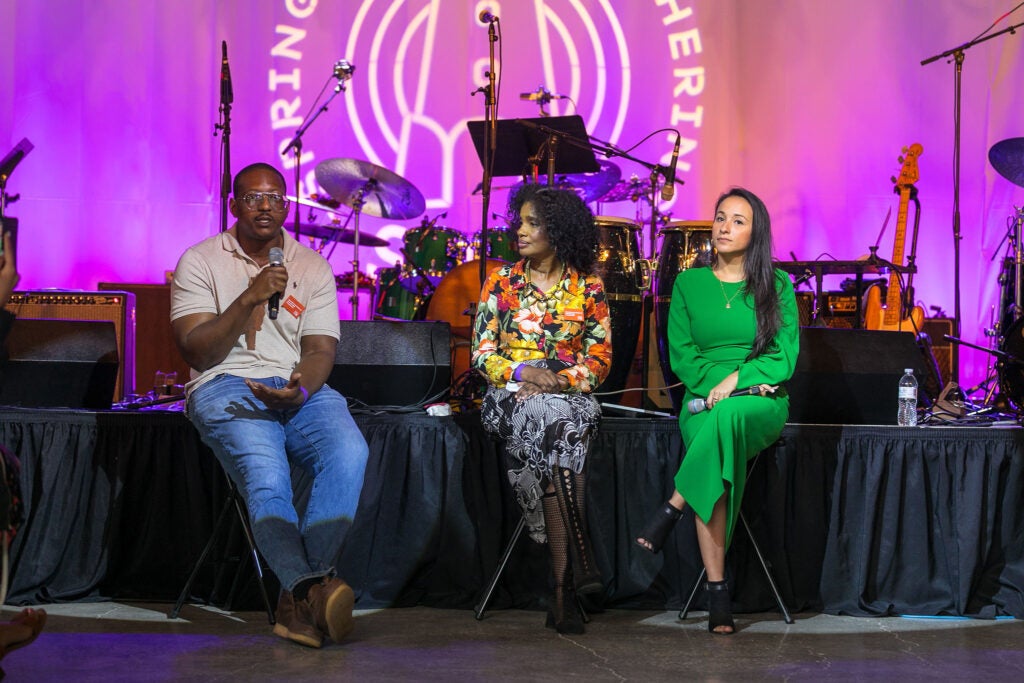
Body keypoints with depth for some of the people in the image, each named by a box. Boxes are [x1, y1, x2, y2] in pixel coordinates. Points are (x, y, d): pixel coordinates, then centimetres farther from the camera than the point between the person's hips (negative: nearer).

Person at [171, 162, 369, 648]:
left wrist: (301, 389, -17)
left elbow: (321, 350, 6)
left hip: (300, 388, 3)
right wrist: (250, 298, -15)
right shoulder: (201, 261, 6)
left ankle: (300, 597, -34)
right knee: (264, 470, -34)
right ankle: (310, 590, -41)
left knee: (349, 451, -29)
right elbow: (195, 352, -4)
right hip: (226, 386, -3)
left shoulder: (313, 266, 15)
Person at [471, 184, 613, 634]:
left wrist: (563, 379, -11)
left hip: (572, 395, 0)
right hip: (510, 397, 0)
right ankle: (580, 560, -36)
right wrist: (523, 372, -13)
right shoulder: (502, 282, 9)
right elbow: (482, 354, 6)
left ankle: (563, 586, -35)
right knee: (550, 423, -36)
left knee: (558, 423, -37)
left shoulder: (588, 286, 8)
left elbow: (600, 358, 7)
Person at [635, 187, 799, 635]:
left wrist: (738, 379, -14)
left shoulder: (777, 286, 9)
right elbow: (681, 355, 7)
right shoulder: (689, 283, 13)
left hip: (761, 405, -1)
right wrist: (716, 382, -10)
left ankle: (673, 507, -33)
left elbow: (784, 359, 1)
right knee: (717, 448, -34)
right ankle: (717, 593, -36)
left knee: (728, 415, -40)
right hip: (703, 401, 1)